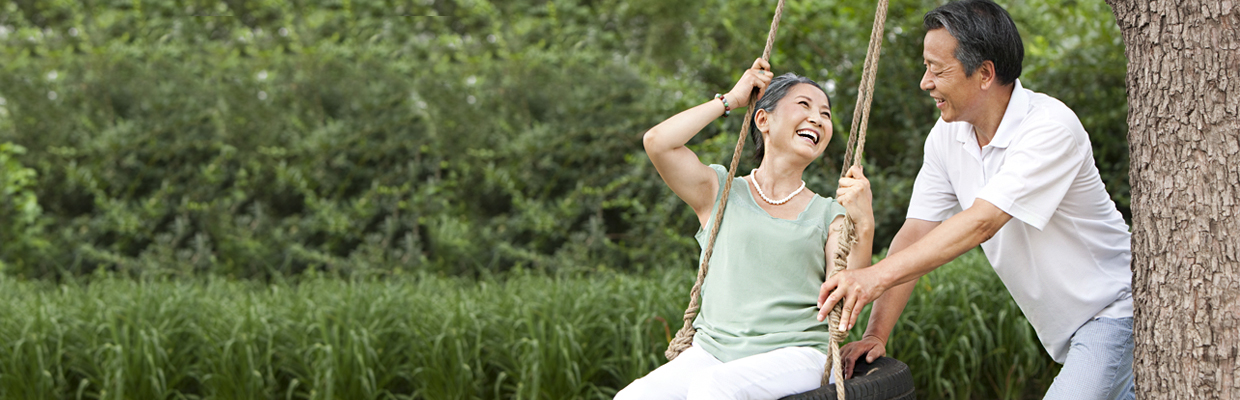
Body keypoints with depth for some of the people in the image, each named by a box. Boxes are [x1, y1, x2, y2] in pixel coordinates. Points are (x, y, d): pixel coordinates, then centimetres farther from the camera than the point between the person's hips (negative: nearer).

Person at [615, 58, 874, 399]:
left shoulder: (828, 215, 14)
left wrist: (864, 227, -12)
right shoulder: (721, 193, 13)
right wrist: (730, 100, 7)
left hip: (792, 356, -1)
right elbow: (657, 142, -4)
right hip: (713, 350, 1)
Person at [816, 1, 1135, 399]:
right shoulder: (947, 137, -2)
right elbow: (917, 232, -4)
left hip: (1112, 306, -8)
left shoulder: (1050, 127, -26)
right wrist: (876, 333, -14)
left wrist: (877, 276, -40)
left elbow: (982, 222, -34)